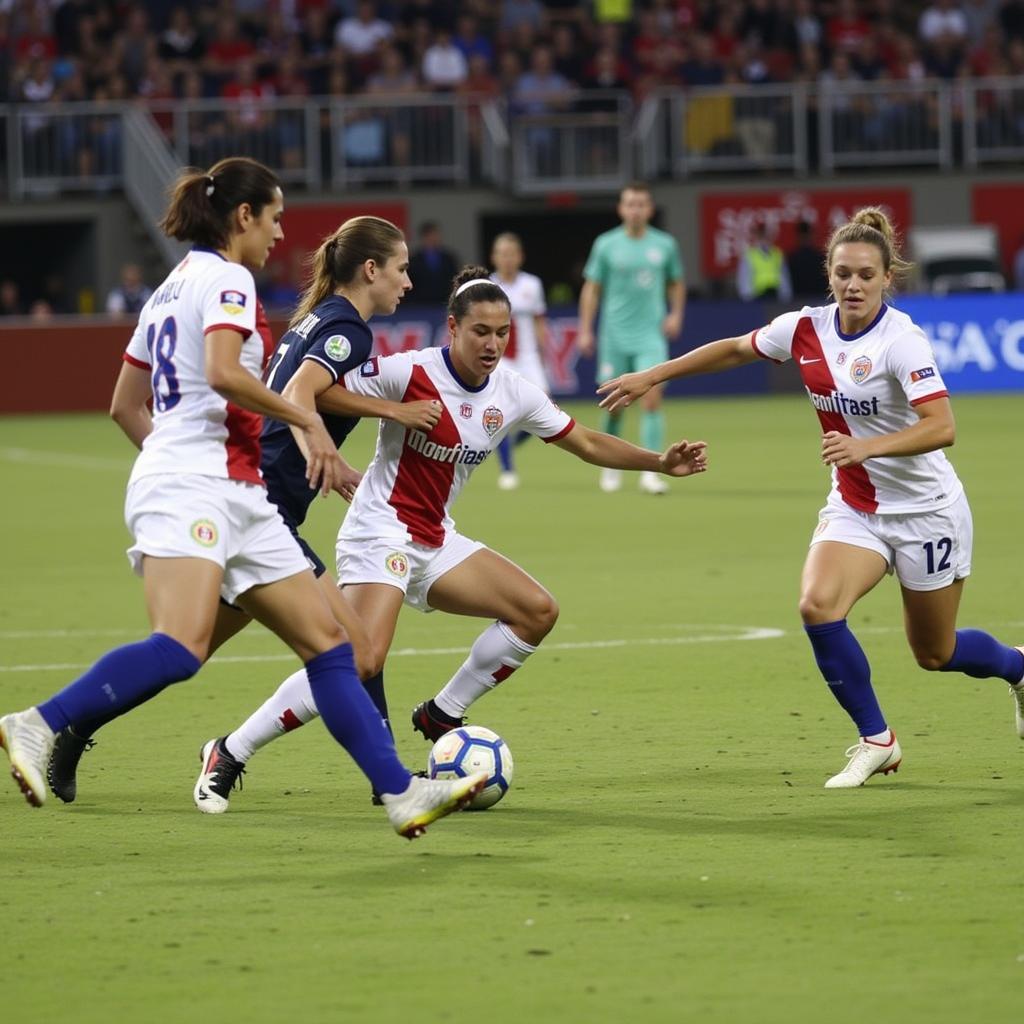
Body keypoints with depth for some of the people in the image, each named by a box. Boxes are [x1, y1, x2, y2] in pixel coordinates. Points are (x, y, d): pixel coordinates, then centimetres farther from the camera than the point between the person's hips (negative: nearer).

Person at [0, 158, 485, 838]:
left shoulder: (174, 285, 23)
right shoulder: (227, 278, -4)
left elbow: (123, 403, 26)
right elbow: (224, 373, -22)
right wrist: (307, 420, -12)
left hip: (238, 497, 10)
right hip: (193, 485, -10)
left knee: (332, 640, 4)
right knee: (181, 647, -29)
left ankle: (400, 792, 2)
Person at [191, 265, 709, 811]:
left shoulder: (512, 392, 1)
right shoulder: (410, 372, -18)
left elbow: (586, 443, 13)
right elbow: (306, 389, -19)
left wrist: (661, 462, 5)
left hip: (435, 541, 8)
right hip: (380, 534, -8)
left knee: (537, 612, -1)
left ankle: (440, 716, 11)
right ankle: (230, 751, -18)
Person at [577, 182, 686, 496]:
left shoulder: (665, 244, 3)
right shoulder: (606, 244, 0)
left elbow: (677, 283, 17)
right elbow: (591, 288, 5)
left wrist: (675, 314, 2)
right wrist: (585, 331, 0)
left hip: (651, 335, 0)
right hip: (615, 336, 0)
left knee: (652, 396, -15)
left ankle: (650, 471, -14)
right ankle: (612, 465, 27)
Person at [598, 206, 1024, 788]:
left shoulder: (901, 340, -22)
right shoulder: (807, 329, -5)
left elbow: (942, 427, -33)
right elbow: (735, 350, 13)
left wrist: (865, 447, -45)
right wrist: (652, 376, 13)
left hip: (925, 510, -5)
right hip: (855, 507, 5)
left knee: (935, 654, 8)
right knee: (818, 605, -22)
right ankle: (876, 741, -5)